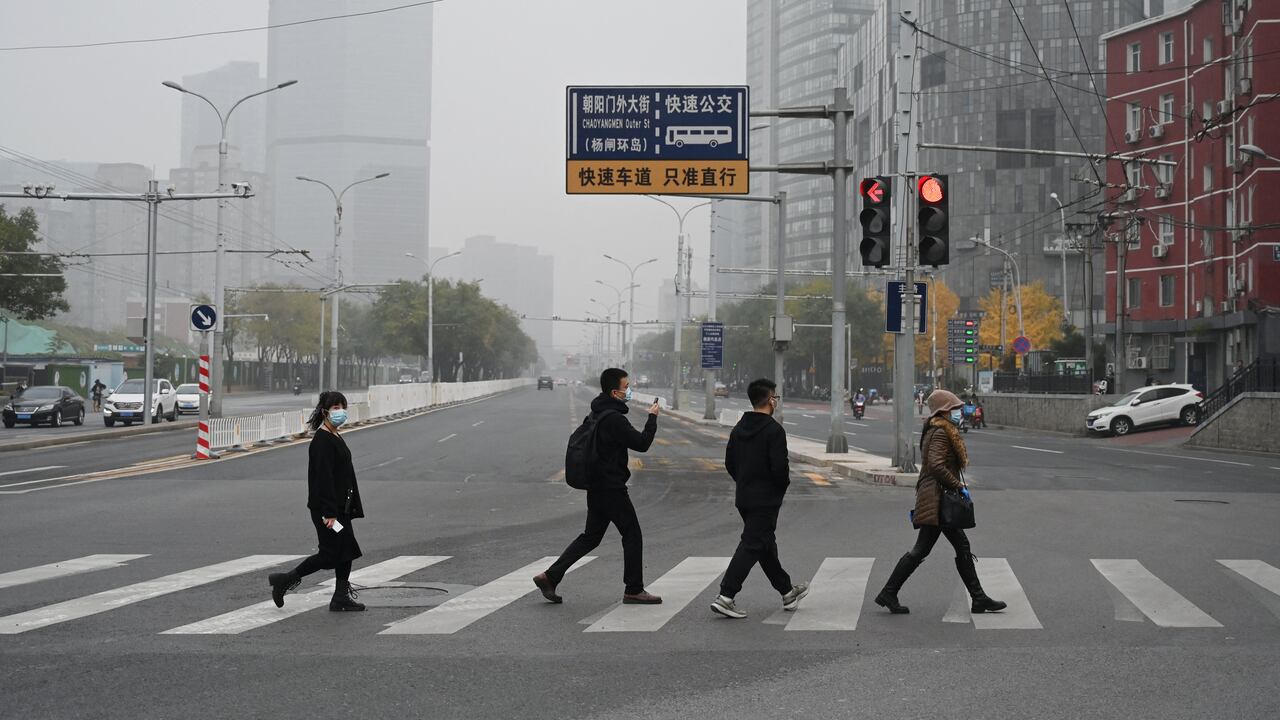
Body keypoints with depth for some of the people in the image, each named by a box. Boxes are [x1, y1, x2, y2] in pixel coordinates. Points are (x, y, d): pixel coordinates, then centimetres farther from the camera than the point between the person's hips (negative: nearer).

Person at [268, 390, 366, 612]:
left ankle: (341, 598, 14)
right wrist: (329, 512, -25)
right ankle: (285, 580, 8)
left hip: (340, 506, 10)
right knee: (331, 555, -4)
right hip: (326, 507, -10)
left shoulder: (336, 437, 13)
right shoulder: (322, 440, -17)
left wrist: (351, 507, 19)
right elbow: (323, 477, -22)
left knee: (345, 552, 9)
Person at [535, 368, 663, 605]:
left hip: (596, 486, 9)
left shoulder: (597, 413, 11)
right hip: (612, 488, -9)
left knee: (591, 536, 15)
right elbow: (642, 443, -19)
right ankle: (633, 590, 9)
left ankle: (550, 576, 10)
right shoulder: (614, 419, -20)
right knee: (632, 536, 2)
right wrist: (652, 417, -7)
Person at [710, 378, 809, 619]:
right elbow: (779, 467, -22)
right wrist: (784, 484, -2)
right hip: (766, 500, -9)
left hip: (743, 498, 9)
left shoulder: (739, 428, 8)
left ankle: (787, 592, 31)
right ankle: (725, 597, -15)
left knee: (765, 544, 18)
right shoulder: (774, 430, -16)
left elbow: (729, 463, 11)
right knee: (752, 546, -8)